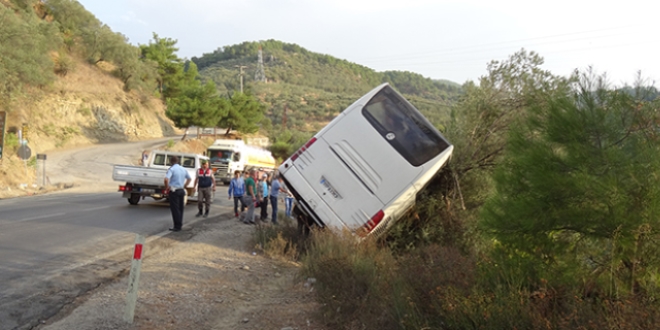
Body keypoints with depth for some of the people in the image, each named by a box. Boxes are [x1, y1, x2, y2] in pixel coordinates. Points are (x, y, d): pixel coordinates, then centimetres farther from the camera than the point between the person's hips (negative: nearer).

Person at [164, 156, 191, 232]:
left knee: (175, 209, -2)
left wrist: (166, 188, -12)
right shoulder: (183, 169, 9)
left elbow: (166, 179, -27)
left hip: (174, 191, -7)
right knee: (180, 208, 15)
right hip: (181, 190, 7)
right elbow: (189, 178, 21)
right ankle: (180, 224, 23)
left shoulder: (171, 169, -13)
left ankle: (177, 226, -1)